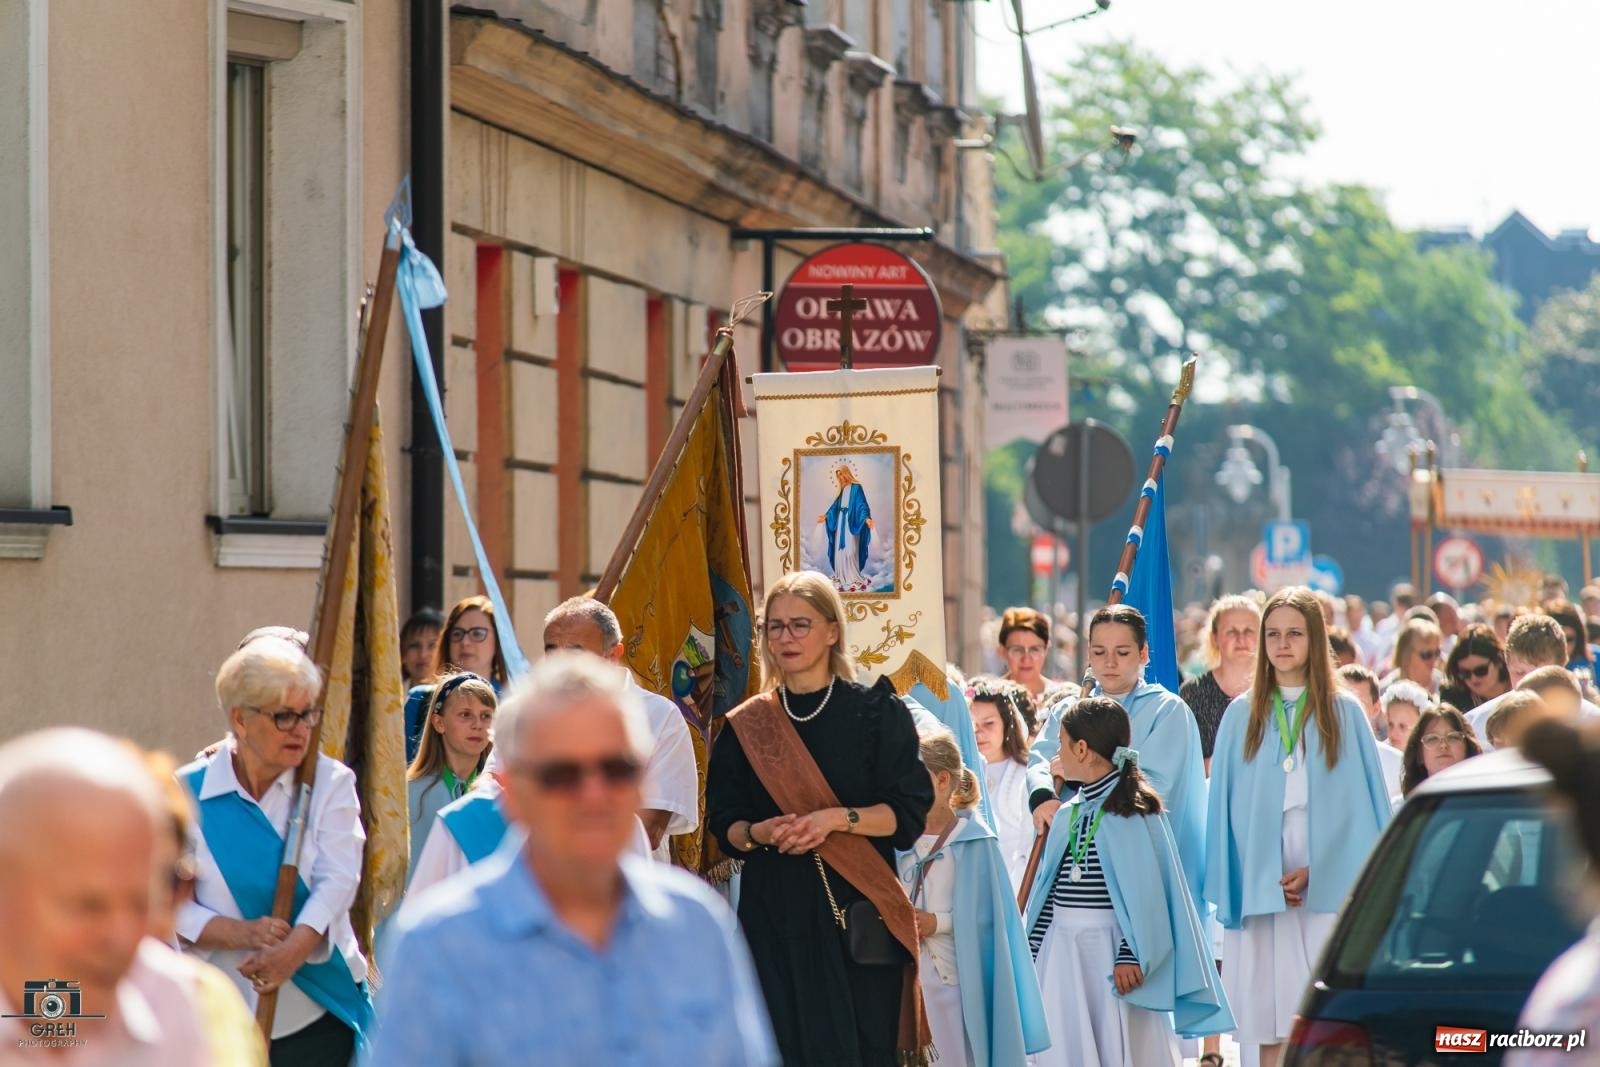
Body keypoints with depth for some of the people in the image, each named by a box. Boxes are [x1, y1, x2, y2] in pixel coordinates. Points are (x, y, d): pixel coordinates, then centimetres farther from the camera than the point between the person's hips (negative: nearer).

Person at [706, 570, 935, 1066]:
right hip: (774, 914, 2)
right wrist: (758, 833, -12)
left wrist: (837, 819, -18)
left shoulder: (876, 713, 2)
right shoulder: (747, 726, 9)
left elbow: (909, 812, -4)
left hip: (857, 912, -2)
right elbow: (724, 824, 10)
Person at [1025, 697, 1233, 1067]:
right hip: (1064, 953, 7)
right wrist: (1032, 950, 12)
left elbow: (1144, 891, -14)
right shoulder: (1070, 815, 11)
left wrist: (1131, 954, -19)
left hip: (1109, 948, -7)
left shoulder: (1134, 811, -10)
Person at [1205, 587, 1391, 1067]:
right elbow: (1225, 806, 9)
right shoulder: (1242, 715, 10)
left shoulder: (1344, 713, 6)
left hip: (1329, 893, -1)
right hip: (1260, 895, 1)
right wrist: (1229, 892, -3)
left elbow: (1363, 804, 3)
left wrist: (1316, 871, -8)